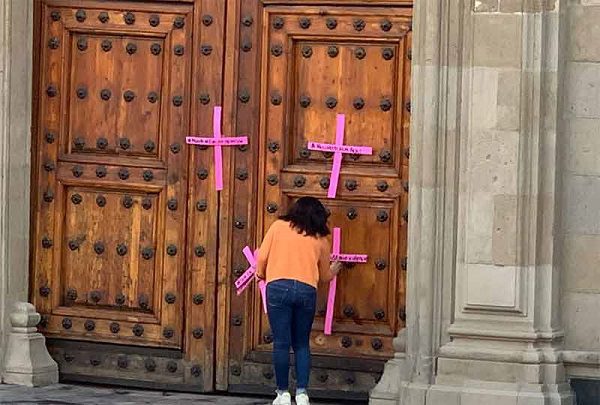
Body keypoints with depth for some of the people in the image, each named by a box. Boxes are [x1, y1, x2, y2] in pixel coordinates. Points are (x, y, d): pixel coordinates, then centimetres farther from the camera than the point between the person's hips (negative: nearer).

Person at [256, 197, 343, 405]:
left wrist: (261, 275, 24)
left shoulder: (278, 226, 10)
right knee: (302, 344, 12)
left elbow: (262, 258, 4)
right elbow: (324, 276, 24)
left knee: (281, 343, 1)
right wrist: (333, 271, 46)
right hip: (307, 290, 2)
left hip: (278, 287, -2)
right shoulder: (321, 239, 15)